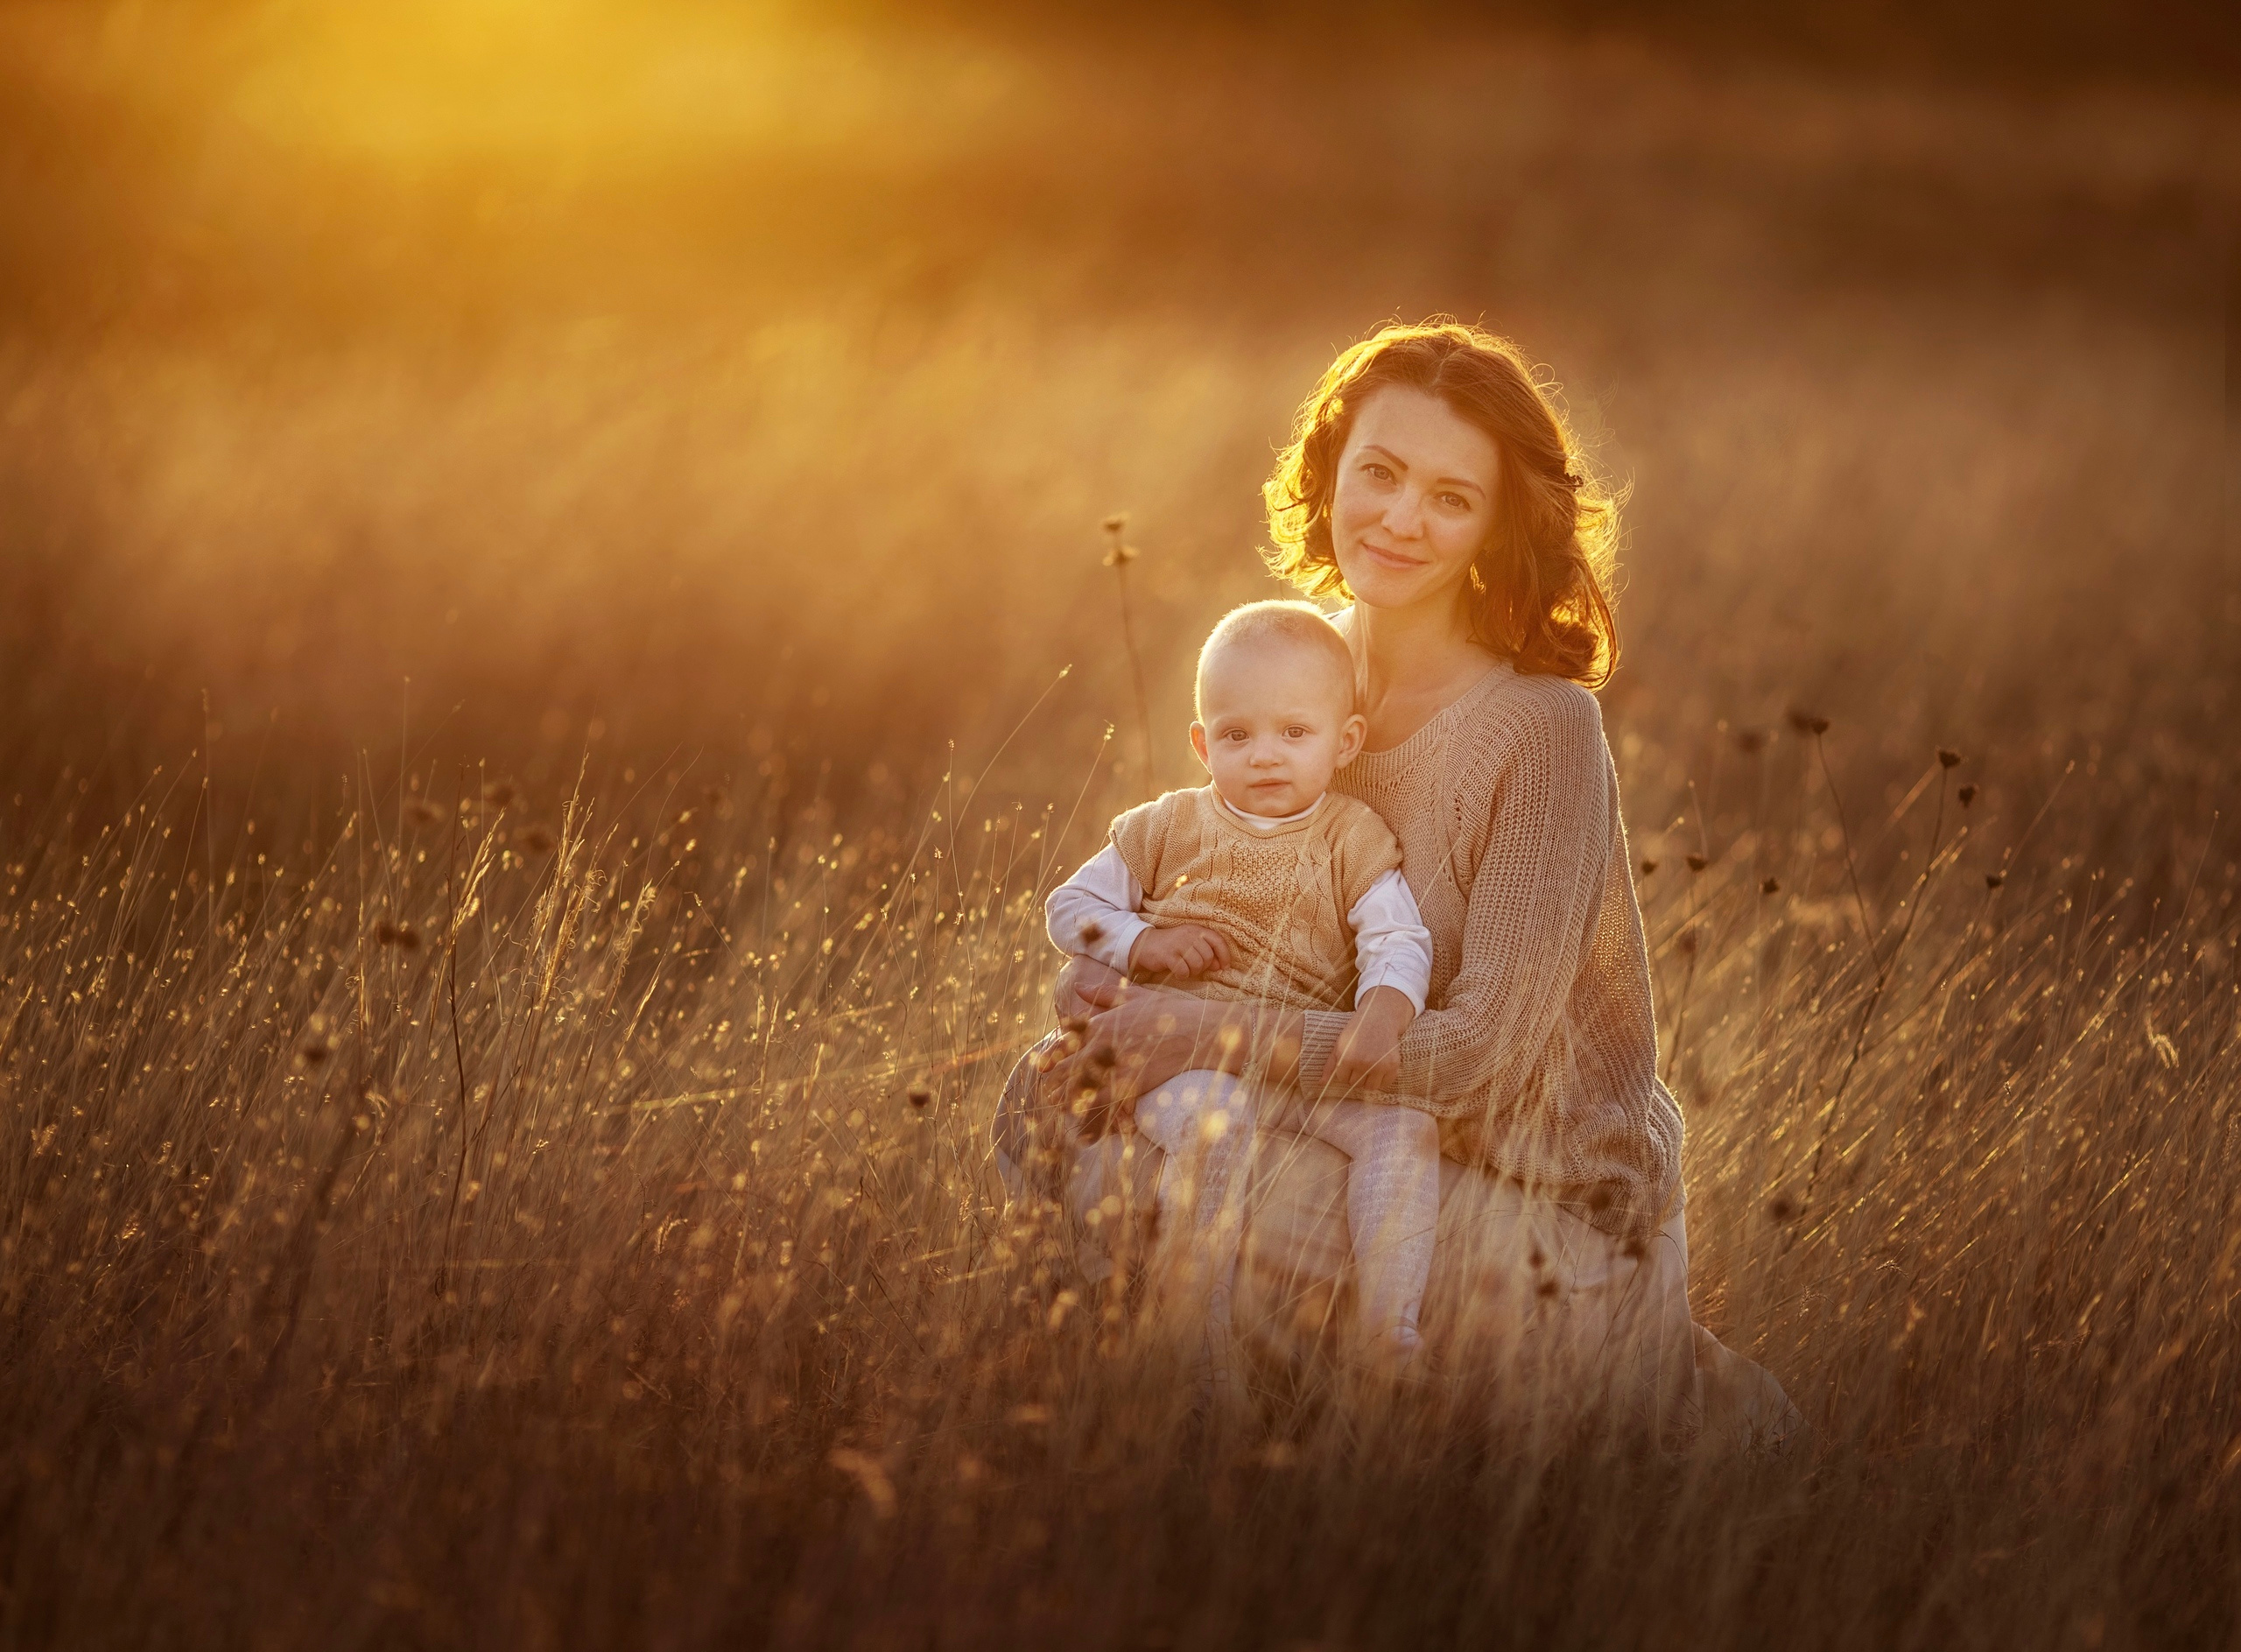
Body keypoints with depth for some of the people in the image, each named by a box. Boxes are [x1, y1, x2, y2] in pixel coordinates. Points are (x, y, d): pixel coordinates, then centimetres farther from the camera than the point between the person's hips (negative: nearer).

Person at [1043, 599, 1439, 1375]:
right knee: (1216, 1120, -35)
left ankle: (1390, 1333, -22)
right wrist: (1145, 943, -5)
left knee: (1405, 1126, -24)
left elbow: (1399, 939, -4)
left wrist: (1383, 1010, -27)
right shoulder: (1172, 829, 11)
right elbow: (1070, 907, 15)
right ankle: (1199, 1340, -33)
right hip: (1182, 1054, -1)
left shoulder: (1353, 840, 9)